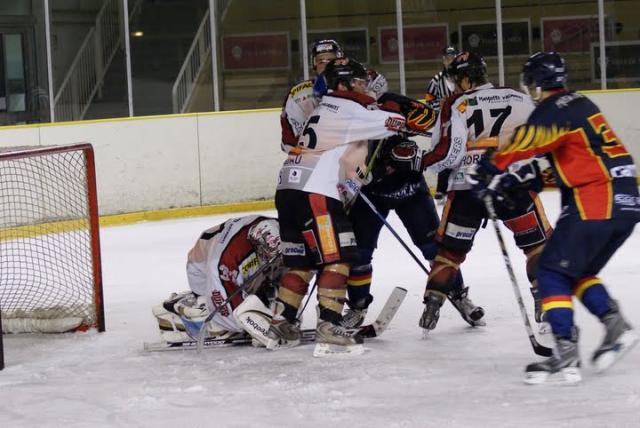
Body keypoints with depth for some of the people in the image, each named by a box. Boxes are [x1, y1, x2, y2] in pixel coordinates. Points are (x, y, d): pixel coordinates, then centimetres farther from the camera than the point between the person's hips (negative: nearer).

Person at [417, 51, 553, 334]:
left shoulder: (457, 105, 3)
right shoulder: (520, 99, 11)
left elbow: (448, 151, -7)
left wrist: (418, 164, 5)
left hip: (466, 187, 0)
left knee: (450, 248, 14)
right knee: (539, 243, 12)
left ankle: (432, 305, 12)